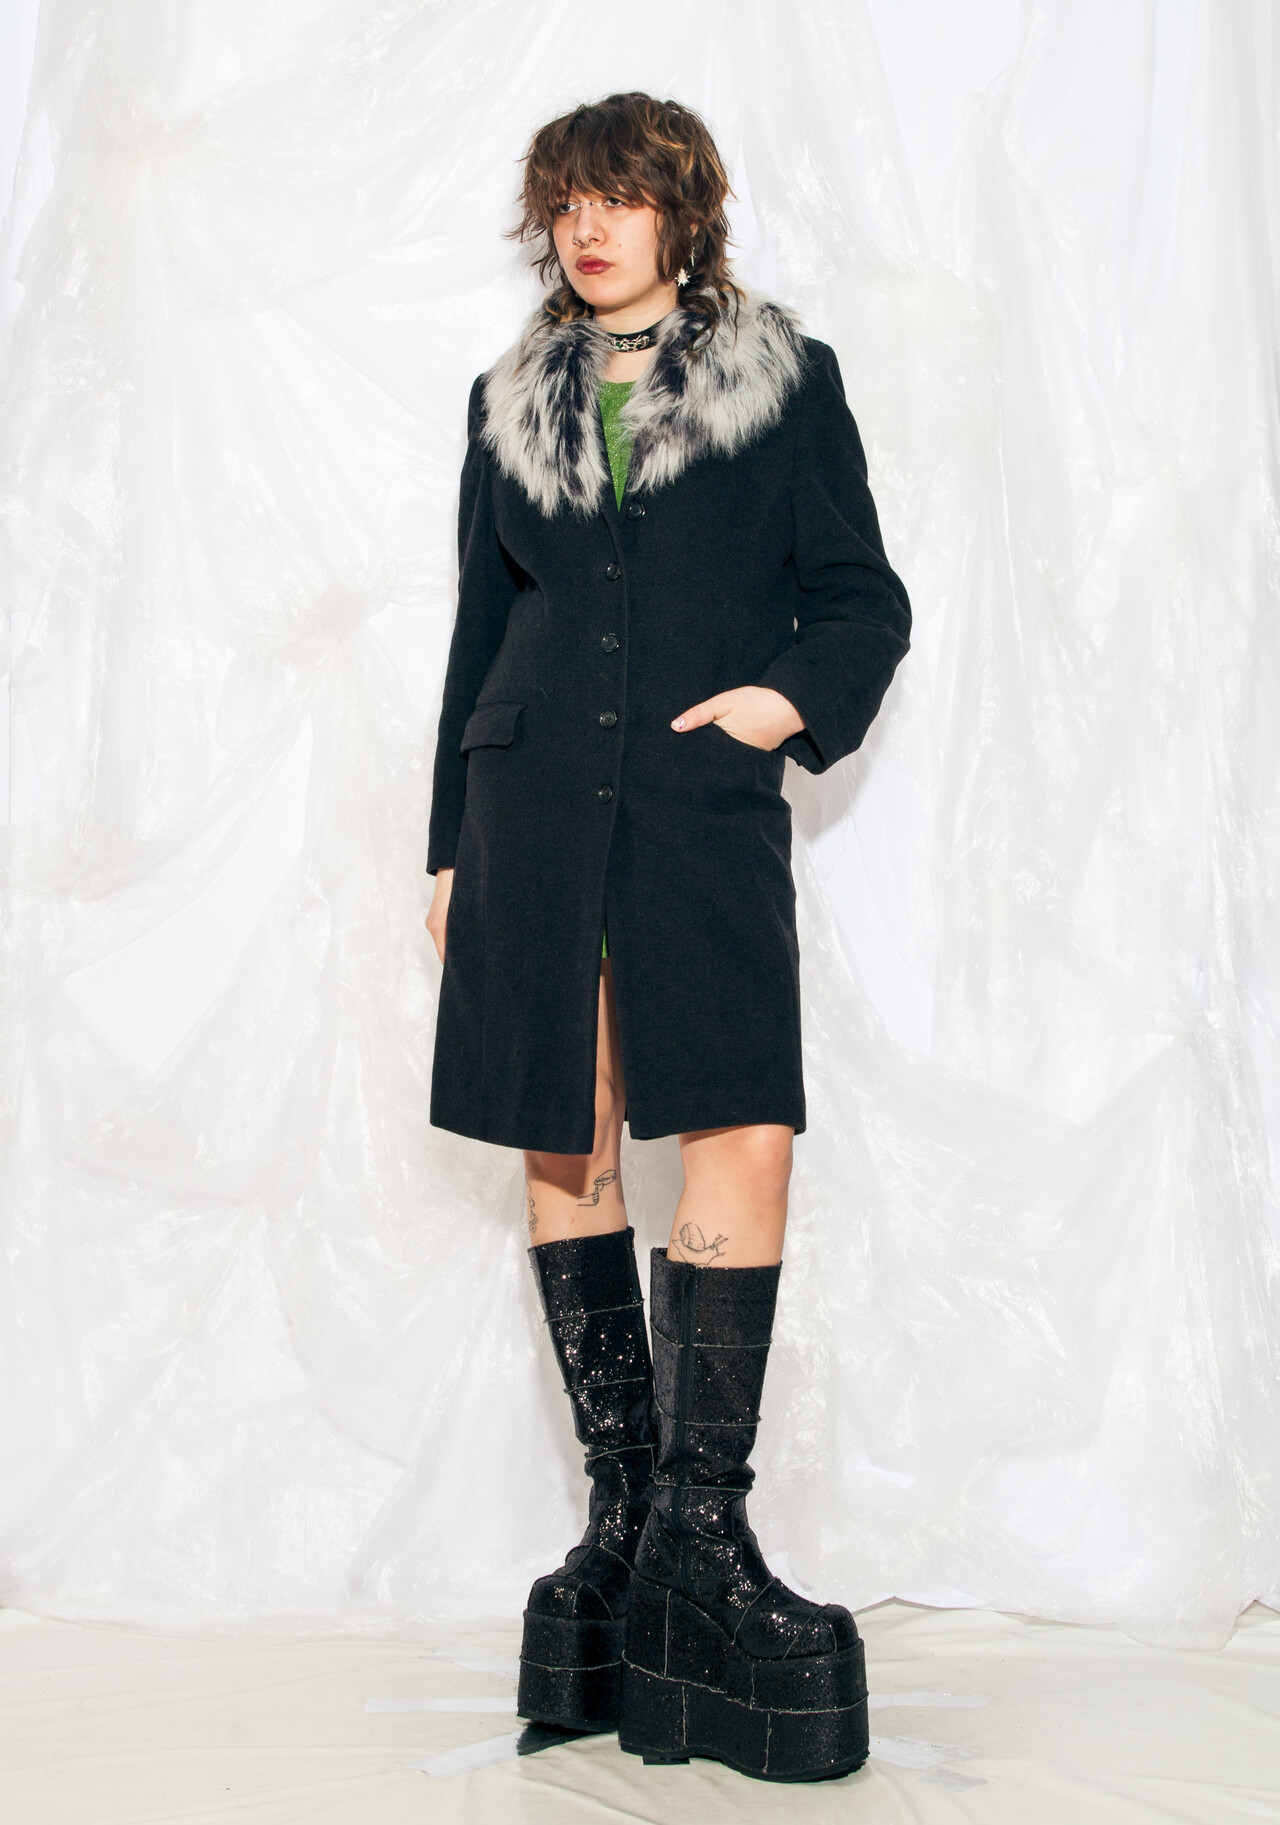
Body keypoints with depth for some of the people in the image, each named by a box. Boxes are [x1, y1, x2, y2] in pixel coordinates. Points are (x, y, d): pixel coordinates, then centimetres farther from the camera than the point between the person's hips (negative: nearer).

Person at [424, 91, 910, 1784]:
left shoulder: (787, 381, 9)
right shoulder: (513, 398, 17)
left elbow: (863, 600, 9)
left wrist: (790, 695, -12)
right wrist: (452, 844, 15)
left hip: (707, 809, -2)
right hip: (535, 800, 3)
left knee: (743, 1136, -14)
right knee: (565, 1150, 1)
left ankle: (699, 1524, -3)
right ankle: (627, 1505, 12)